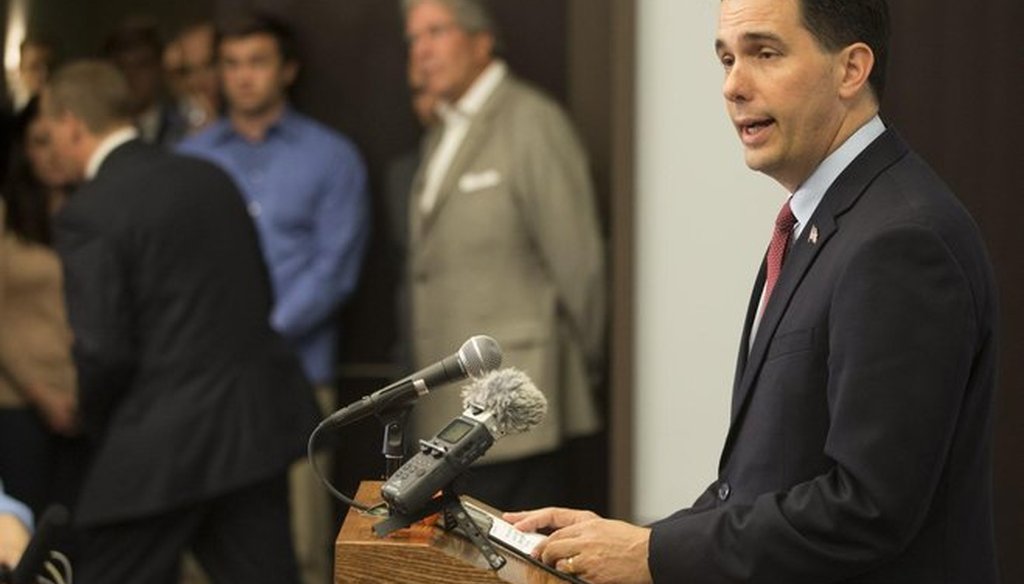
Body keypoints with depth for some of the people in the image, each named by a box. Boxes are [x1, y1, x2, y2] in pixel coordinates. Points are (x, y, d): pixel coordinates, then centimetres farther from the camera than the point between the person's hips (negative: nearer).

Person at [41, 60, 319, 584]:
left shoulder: (88, 213, -13)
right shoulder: (211, 177, 8)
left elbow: (104, 351, -15)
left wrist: (94, 422, 2)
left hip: (162, 442, -6)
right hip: (257, 420, 7)